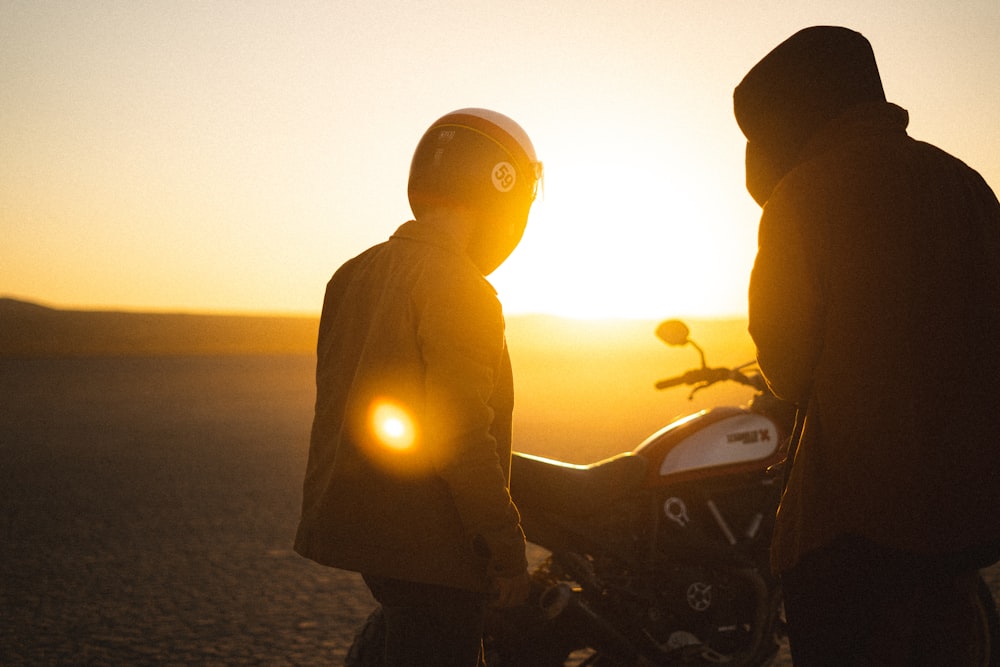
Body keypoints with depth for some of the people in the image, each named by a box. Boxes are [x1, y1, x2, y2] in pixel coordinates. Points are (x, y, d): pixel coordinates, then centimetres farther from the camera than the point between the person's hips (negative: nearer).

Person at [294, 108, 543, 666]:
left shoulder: (354, 274, 12)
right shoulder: (458, 287, -16)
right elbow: (462, 436, -22)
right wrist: (510, 554, -16)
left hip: (361, 529, 9)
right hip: (431, 548, -9)